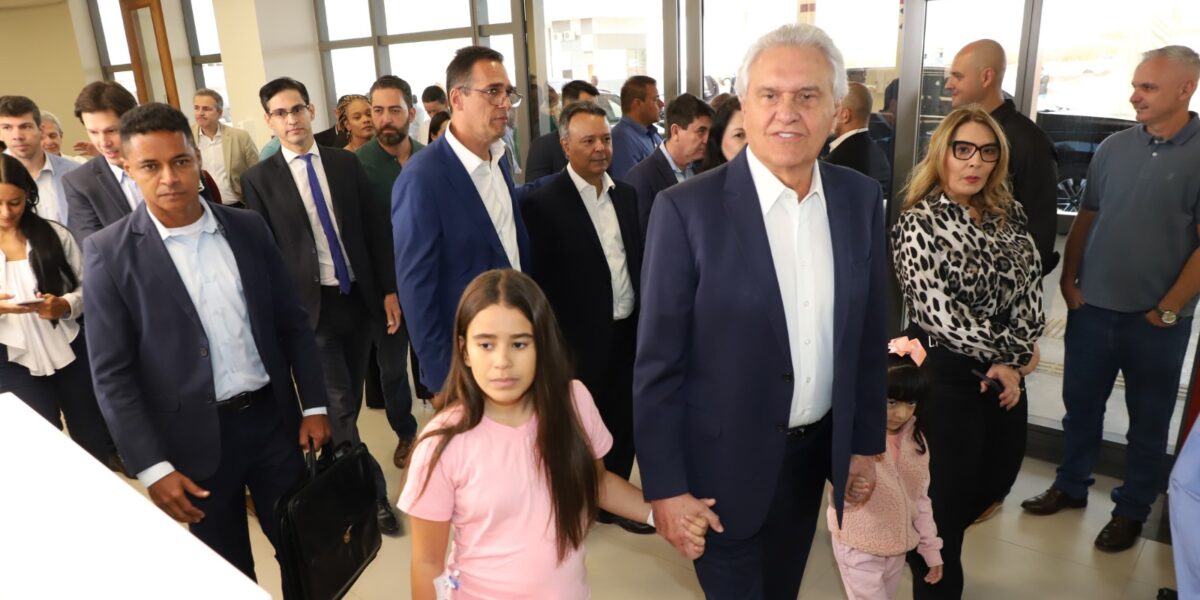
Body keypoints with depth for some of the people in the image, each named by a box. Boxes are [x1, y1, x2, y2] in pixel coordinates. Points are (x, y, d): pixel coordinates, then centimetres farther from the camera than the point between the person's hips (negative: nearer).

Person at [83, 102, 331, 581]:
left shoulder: (248, 228, 0)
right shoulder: (109, 253, -9)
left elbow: (293, 323, 6)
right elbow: (112, 375, -9)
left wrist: (314, 404, 2)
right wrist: (152, 467, -12)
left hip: (273, 419, 2)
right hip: (196, 440, -2)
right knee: (228, 572, 16)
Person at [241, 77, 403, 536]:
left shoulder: (345, 163, 5)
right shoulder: (259, 179, -3)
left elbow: (374, 230, 6)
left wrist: (388, 290, 2)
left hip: (359, 298, 3)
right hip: (309, 307, -3)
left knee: (350, 400, 15)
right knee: (339, 407, -3)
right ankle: (373, 496, 8)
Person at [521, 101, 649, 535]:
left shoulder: (626, 195, 6)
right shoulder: (544, 203, -13)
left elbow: (637, 258, 11)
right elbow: (537, 281, -12)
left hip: (628, 332, 6)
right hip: (582, 340, -5)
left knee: (623, 422, 17)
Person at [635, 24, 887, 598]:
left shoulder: (861, 198, -3)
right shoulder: (687, 207, -18)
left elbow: (869, 334, 6)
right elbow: (658, 361, -15)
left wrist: (867, 441, 9)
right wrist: (664, 484, -13)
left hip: (816, 449, 5)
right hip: (726, 458, -4)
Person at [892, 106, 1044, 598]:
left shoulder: (1009, 215, 4)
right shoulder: (919, 223, -16)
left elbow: (1031, 289, 2)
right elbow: (940, 315, -21)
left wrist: (1013, 360, -11)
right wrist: (1012, 354, -14)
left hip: (1005, 372, 7)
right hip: (946, 373, -7)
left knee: (998, 477, 18)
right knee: (948, 492, 5)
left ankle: (931, 542, 46)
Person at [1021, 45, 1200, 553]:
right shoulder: (1113, 147, 3)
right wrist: (1068, 278, 3)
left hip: (1156, 320, -3)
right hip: (1092, 307, 4)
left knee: (1148, 421, 12)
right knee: (1080, 404, 15)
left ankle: (1132, 510, 28)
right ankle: (1071, 486, 34)